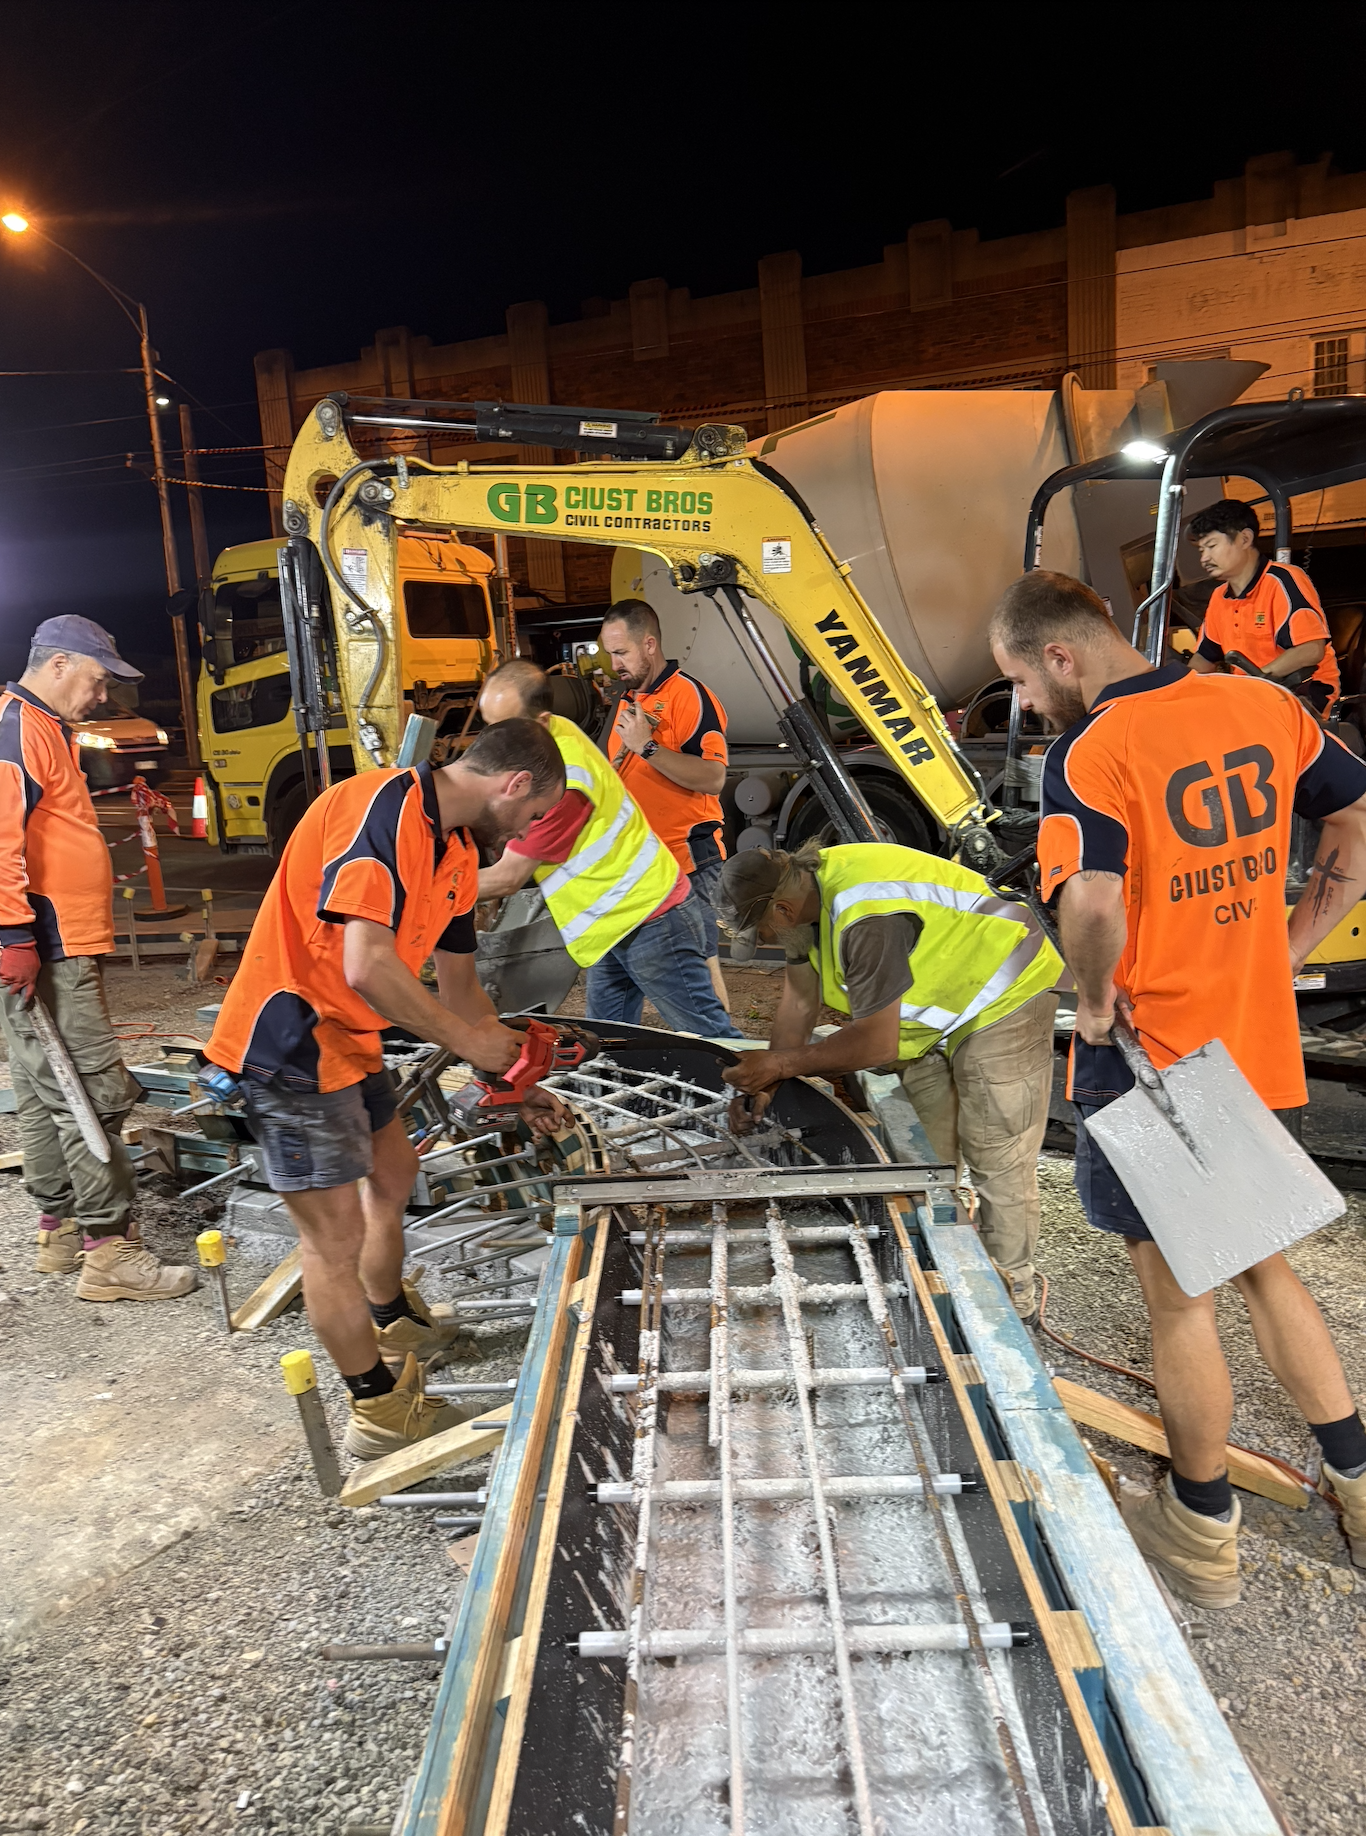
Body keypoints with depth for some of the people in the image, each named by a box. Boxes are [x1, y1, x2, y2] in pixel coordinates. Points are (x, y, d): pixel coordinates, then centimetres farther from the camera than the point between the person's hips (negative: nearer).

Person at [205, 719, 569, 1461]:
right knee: (336, 1234, 0)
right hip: (290, 1045, -10)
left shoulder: (456, 849, 8)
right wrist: (469, 1042, -19)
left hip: (347, 1041, 10)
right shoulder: (383, 808, -23)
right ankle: (381, 1411, 18)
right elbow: (367, 965, -32)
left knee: (392, 1173, 25)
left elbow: (460, 988, 17)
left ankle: (394, 1325, 48)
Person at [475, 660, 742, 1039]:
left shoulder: (561, 778, -28)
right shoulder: (555, 732, 1)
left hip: (649, 920, -10)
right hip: (612, 925, 10)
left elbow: (507, 877, -21)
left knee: (708, 1035, 0)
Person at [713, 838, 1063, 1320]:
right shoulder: (804, 887, -7)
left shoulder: (868, 918, -36)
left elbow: (878, 1044, -30)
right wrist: (765, 1082, -7)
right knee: (923, 1154, 13)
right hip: (938, 1012, 10)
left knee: (996, 1157, -4)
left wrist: (778, 1064, -22)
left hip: (1004, 1000, -9)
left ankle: (1011, 1294, 11)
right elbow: (799, 998, 0)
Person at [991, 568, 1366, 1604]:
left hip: (1149, 1063, -6)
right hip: (1261, 1054, 7)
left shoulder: (1090, 753, -20)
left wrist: (1096, 1003, -14)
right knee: (1260, 1266, 26)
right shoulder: (1266, 706, 2)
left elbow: (1093, 909, -33)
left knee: (1180, 1301, 12)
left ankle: (1203, 1533, 32)